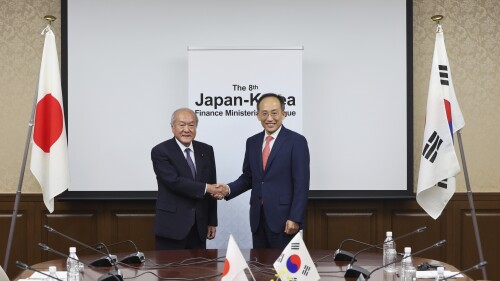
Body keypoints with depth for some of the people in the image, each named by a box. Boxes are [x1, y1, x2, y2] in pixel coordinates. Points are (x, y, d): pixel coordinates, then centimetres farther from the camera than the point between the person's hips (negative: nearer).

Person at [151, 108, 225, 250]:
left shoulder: (206, 150, 9)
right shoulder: (160, 151, -6)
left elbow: (212, 187, 11)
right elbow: (174, 181, -18)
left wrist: (212, 222, 9)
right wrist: (205, 188, -16)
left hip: (199, 226, 5)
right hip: (171, 226, -4)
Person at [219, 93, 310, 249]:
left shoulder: (297, 141, -6)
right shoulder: (252, 142, 11)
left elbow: (301, 184, -10)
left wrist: (295, 218, -15)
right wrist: (229, 189, -3)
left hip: (283, 217, -5)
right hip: (257, 217, 5)